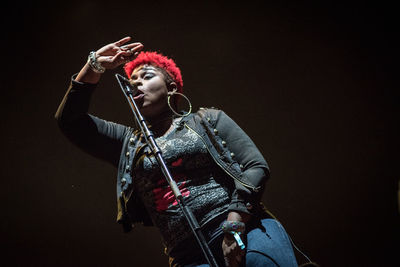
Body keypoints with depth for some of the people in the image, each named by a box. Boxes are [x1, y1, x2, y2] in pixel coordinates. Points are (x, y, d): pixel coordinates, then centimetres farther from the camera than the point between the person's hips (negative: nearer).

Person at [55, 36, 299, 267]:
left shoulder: (208, 120, 16)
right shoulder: (128, 142, 25)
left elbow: (256, 166, 5)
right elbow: (68, 119, 23)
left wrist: (235, 225, -9)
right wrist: (94, 66, 16)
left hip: (247, 233, -2)